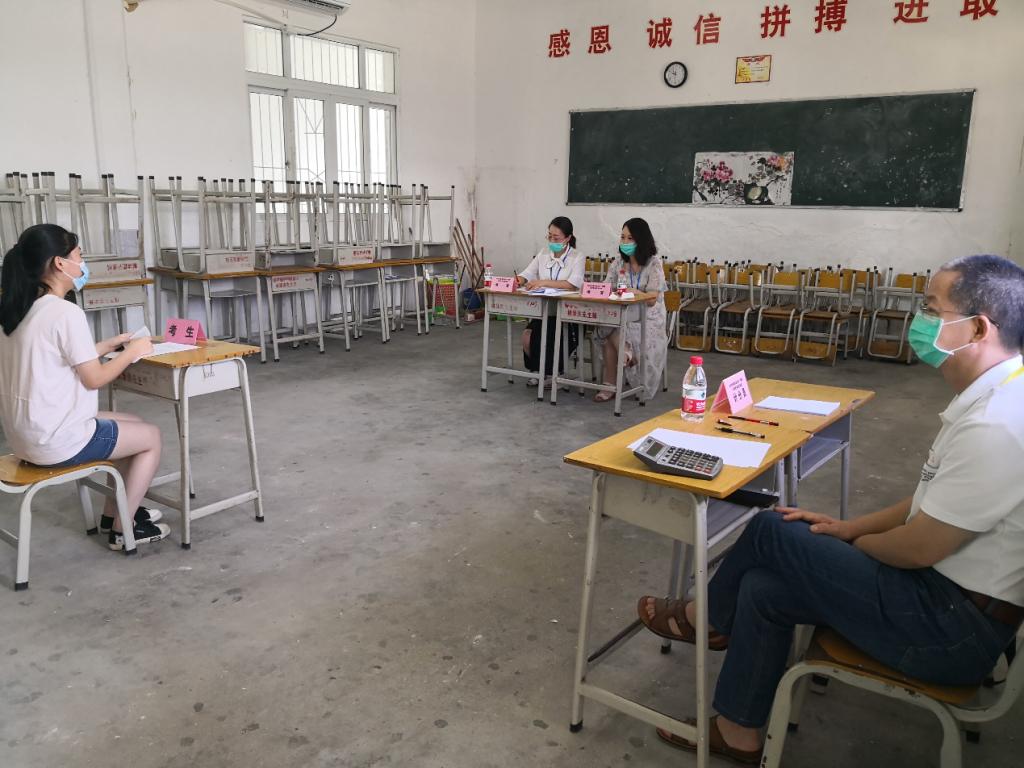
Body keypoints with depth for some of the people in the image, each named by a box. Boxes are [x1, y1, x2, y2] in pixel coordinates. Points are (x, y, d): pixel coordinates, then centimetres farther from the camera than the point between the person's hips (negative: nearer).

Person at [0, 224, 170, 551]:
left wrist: (109, 345, 15)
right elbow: (94, 378, -15)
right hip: (55, 440, -9)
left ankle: (113, 512, 30)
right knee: (151, 437, 10)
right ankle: (122, 529, 15)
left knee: (134, 424, 24)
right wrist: (133, 351, -1)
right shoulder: (66, 312, -21)